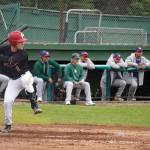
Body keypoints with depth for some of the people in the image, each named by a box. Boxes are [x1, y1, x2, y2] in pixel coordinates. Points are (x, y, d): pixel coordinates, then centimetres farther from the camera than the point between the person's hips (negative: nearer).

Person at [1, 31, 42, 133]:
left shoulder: (23, 53, -23)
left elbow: (10, 61, -37)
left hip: (25, 76, -4)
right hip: (13, 80, 4)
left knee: (25, 79, -40)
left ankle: (34, 105, -29)